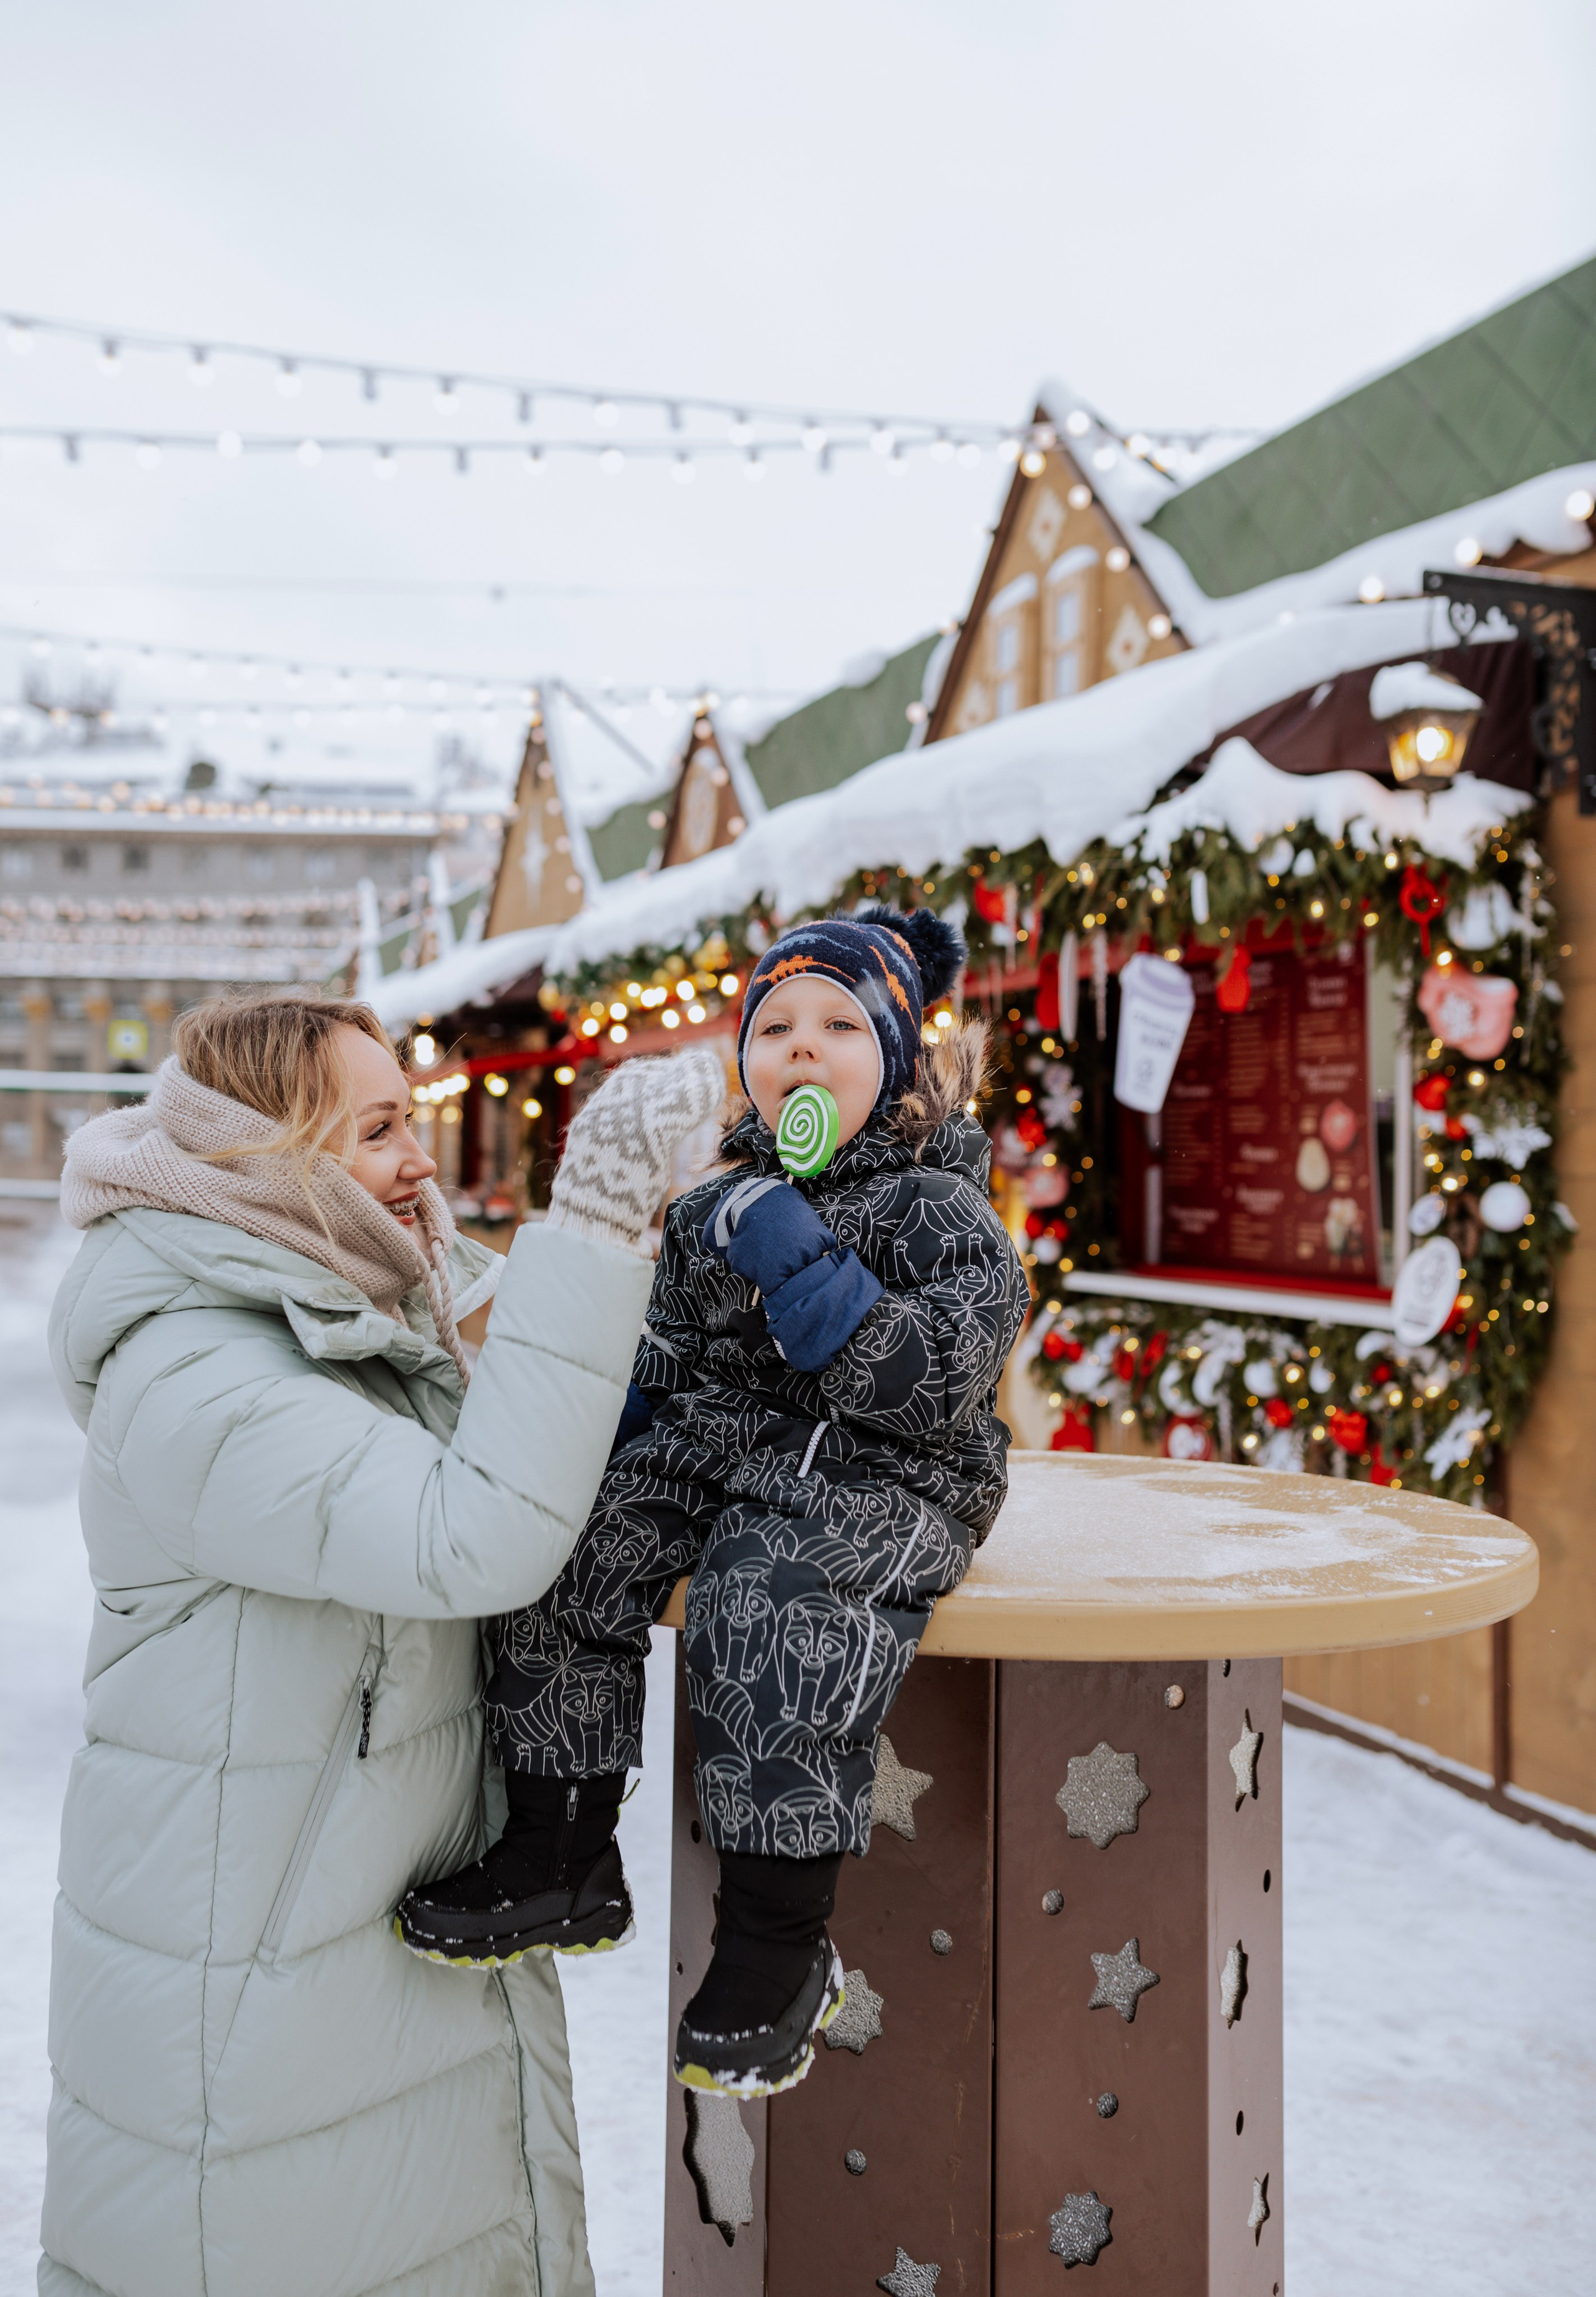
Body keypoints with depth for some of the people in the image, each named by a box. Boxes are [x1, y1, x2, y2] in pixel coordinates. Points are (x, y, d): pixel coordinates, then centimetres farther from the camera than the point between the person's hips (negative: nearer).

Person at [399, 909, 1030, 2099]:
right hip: (711, 1449, 6)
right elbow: (663, 1362, 23)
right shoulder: (714, 1210, 14)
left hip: (879, 1477, -6)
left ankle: (780, 1946, -19)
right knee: (569, 1543, -18)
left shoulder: (940, 1216, -5)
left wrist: (796, 1262, -24)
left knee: (776, 1608, -34)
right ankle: (563, 1858, -5)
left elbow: (929, 1386, -19)